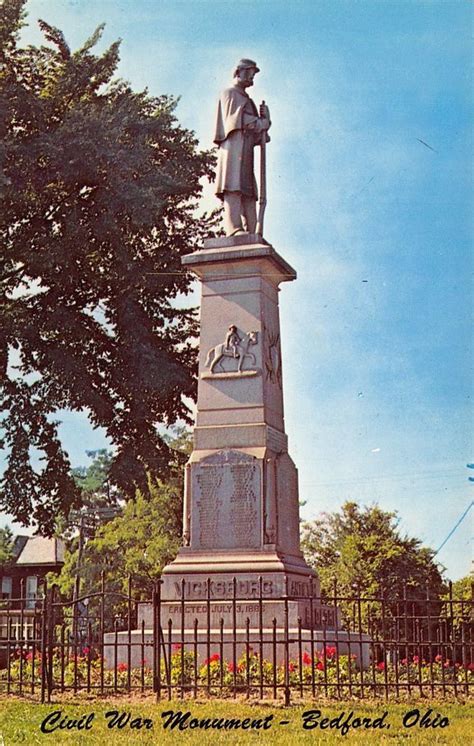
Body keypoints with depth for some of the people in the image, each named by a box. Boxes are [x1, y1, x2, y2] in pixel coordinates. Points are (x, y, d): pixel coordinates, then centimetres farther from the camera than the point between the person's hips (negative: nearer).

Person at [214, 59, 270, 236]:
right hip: (234, 144, -8)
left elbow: (257, 135, 24)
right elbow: (238, 119, -6)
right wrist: (263, 123, 4)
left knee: (249, 192, -3)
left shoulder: (248, 100, 34)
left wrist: (263, 119, 3)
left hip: (246, 148, 8)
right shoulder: (229, 94, 11)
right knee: (233, 187, -21)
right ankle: (233, 229, -34)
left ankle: (251, 233, -11)